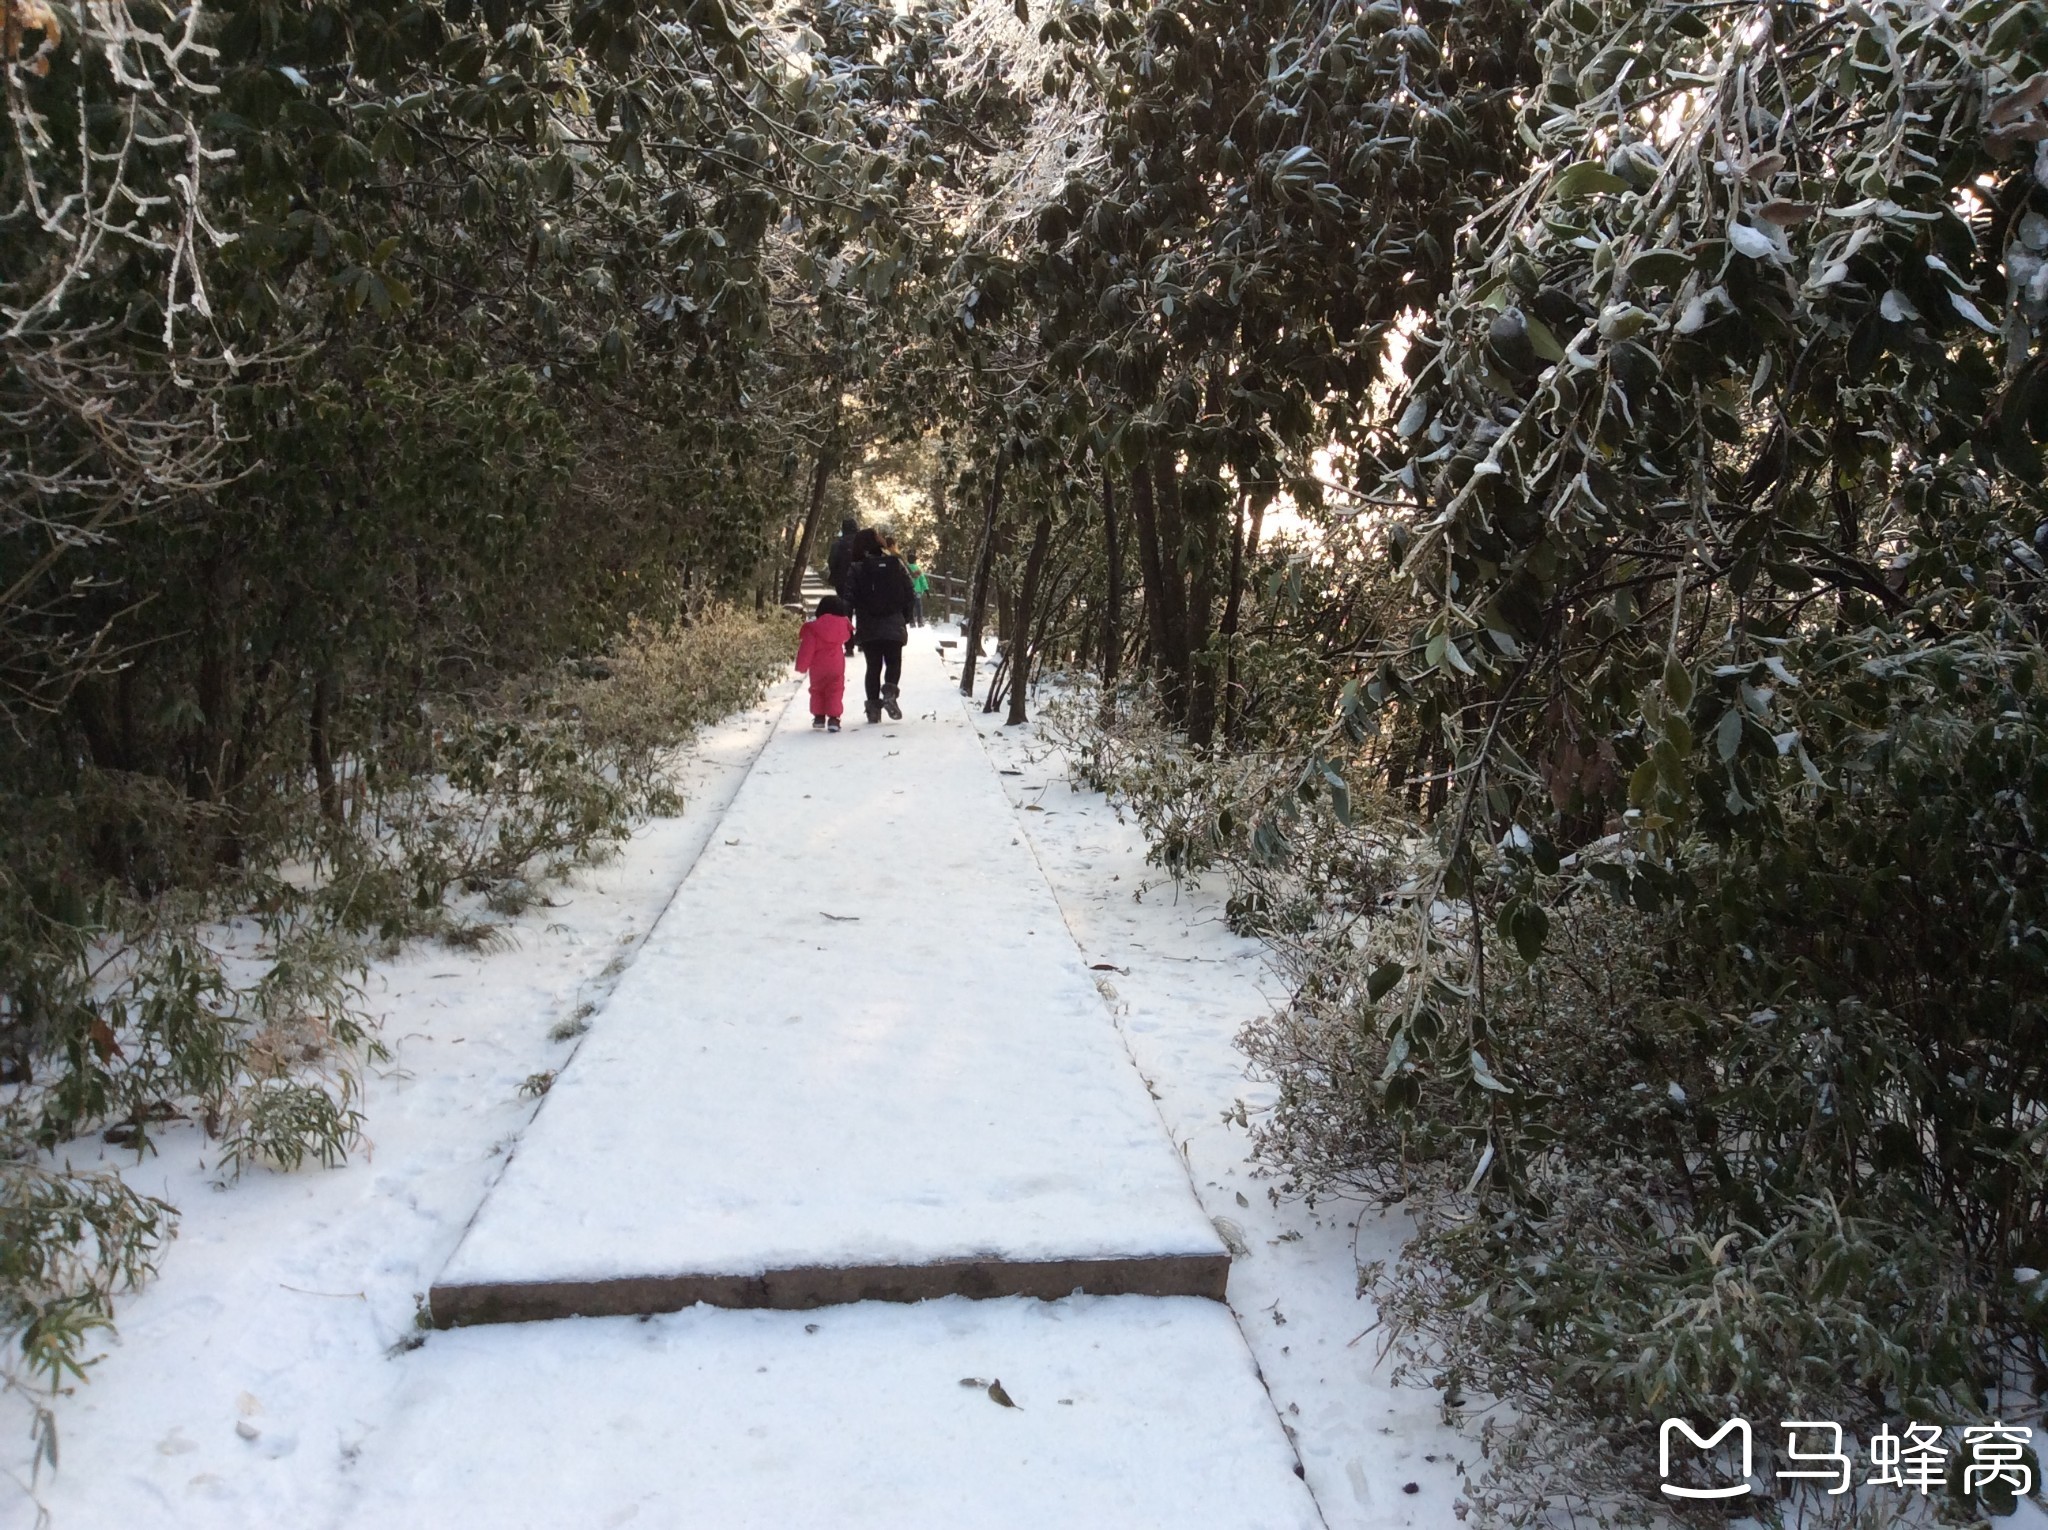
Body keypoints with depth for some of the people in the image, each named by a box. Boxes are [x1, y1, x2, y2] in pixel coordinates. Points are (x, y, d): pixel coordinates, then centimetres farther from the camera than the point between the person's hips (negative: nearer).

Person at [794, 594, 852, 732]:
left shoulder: (812, 627, -11)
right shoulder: (843, 625, -2)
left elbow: (807, 649, -12)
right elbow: (847, 635, 21)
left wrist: (802, 666, -5)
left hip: (817, 668, -1)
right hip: (836, 667, 1)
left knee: (817, 691, 18)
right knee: (835, 692, 2)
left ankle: (819, 717, 20)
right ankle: (833, 718, -11)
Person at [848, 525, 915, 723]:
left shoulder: (857, 569, -3)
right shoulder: (896, 564, 0)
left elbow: (850, 599, -6)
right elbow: (908, 595, 1)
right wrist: (906, 619, 11)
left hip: (868, 628, 0)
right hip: (893, 625, 0)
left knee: (873, 666, 8)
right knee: (893, 663, 10)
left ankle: (873, 705, 3)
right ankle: (889, 692, -16)